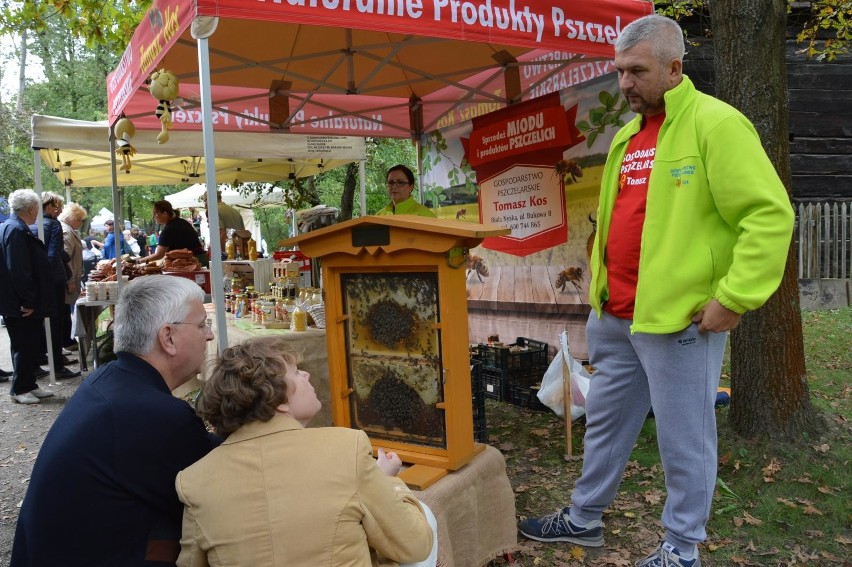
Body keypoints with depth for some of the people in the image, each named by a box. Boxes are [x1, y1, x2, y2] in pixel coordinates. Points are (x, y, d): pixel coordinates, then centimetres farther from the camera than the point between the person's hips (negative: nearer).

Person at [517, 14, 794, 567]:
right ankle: (584, 518, 37)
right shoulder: (627, 136, 14)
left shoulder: (716, 124, -11)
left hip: (679, 320, -8)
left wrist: (732, 298, -18)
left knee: (684, 439, 6)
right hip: (616, 317, 8)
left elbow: (771, 215, -16)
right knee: (605, 424, 19)